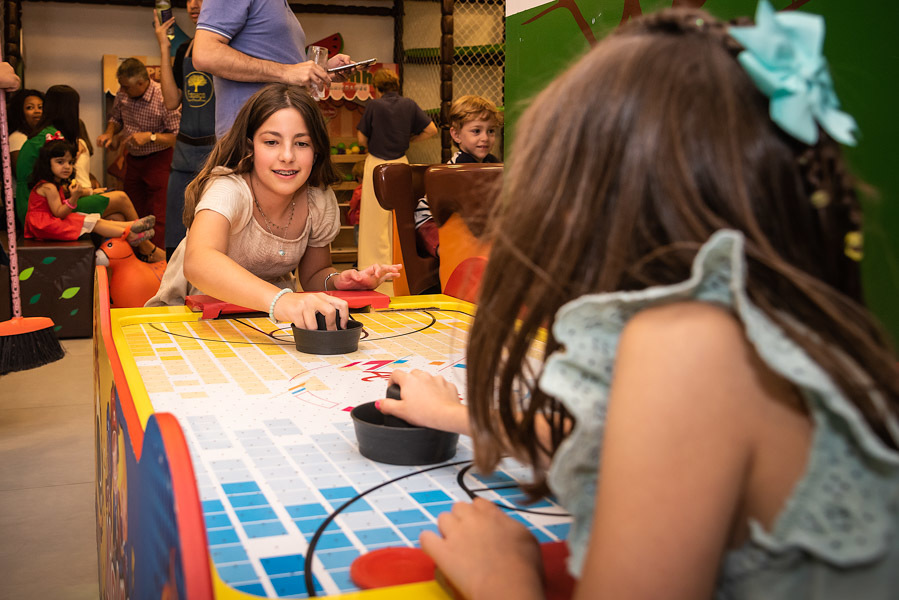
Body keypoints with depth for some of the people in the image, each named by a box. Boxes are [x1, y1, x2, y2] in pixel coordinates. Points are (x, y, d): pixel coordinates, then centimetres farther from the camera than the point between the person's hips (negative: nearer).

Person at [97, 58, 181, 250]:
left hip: (158, 160, -7)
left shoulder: (164, 97, -22)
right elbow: (116, 117, 18)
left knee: (157, 215, -4)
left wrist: (150, 137, -28)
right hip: (132, 160, 7)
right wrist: (109, 133, -1)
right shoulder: (122, 94, -2)